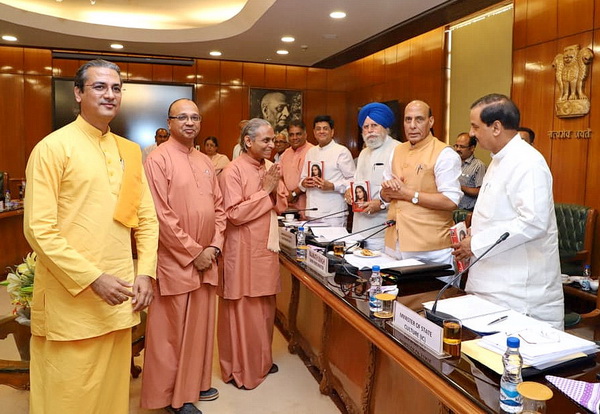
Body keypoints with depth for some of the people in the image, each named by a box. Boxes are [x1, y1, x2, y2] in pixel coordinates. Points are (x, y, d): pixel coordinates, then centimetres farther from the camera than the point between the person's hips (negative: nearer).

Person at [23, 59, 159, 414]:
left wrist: (145, 272, -2)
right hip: (71, 299, -4)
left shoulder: (130, 151, 9)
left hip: (119, 297, 5)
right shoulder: (53, 147, -7)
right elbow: (39, 229, -13)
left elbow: (147, 219, 10)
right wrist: (93, 278, -17)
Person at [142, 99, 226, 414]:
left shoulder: (206, 162, 12)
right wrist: (193, 251, -14)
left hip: (206, 259, 7)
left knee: (199, 325, 16)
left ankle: (194, 383, 33)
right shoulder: (158, 159, -10)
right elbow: (161, 215, -16)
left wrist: (214, 246, -1)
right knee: (171, 329, 6)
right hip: (174, 261, -6)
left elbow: (218, 207, 12)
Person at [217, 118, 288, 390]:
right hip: (243, 250, -7)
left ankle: (261, 360, 33)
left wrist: (275, 189, -9)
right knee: (243, 309, 5)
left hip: (267, 247, 7)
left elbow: (282, 205, 10)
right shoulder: (234, 170, -13)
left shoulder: (271, 167, 8)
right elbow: (235, 214, -19)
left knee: (265, 307, 16)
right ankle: (240, 369, 21)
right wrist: (264, 191, -15)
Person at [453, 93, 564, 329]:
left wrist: (477, 244, -20)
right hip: (493, 283, 9)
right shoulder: (499, 161, 15)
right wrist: (472, 236, 10)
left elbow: (534, 221, -26)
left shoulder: (527, 163, -17)